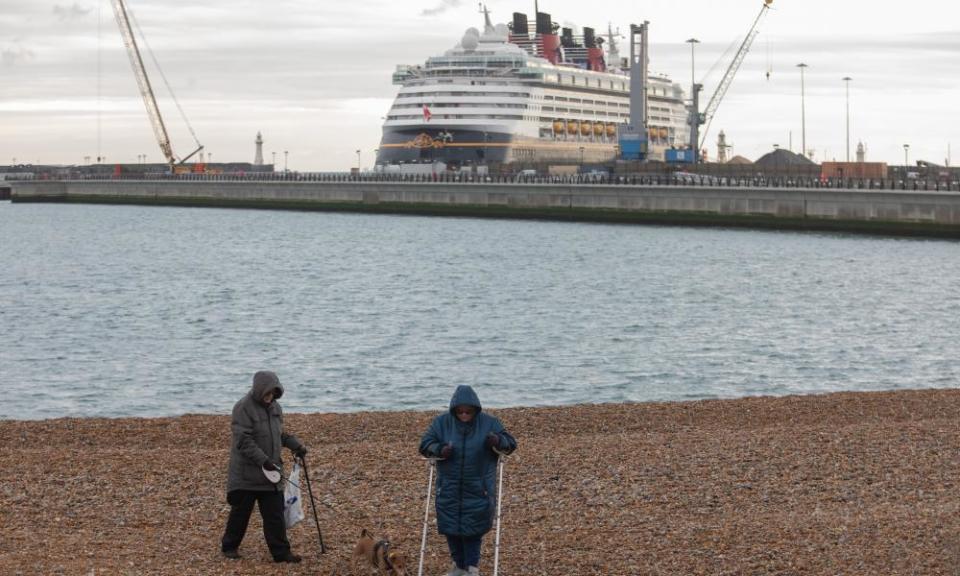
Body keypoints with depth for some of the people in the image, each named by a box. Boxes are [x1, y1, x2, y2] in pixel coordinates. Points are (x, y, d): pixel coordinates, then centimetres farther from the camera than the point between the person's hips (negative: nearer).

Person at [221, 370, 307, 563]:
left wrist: (296, 445, 5)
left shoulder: (274, 407, 9)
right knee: (240, 511, 6)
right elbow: (243, 441, -21)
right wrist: (263, 460, -26)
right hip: (246, 473, -6)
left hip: (270, 472, 6)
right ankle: (229, 547, 22)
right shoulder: (244, 408, -15)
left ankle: (280, 552, 6)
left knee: (275, 514, 4)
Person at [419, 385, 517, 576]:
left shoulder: (489, 423, -7)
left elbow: (511, 444, -4)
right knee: (451, 526, 6)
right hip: (449, 488, 2)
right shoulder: (441, 423, -5)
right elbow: (425, 445, -3)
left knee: (474, 527, -1)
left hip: (478, 489, -2)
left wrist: (498, 441, -27)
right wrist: (439, 450, -24)